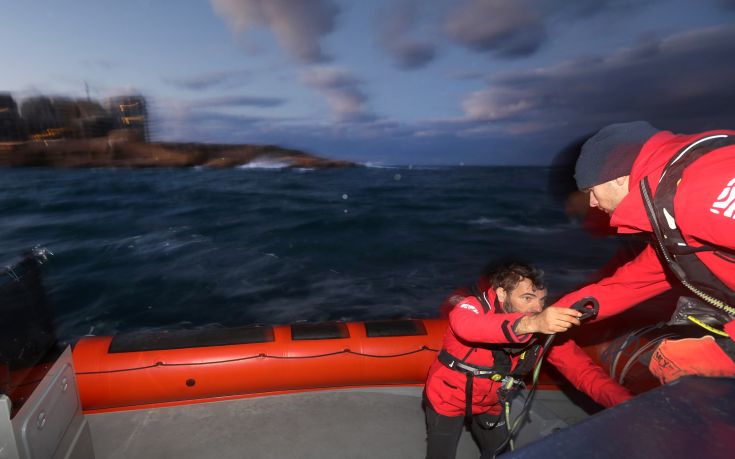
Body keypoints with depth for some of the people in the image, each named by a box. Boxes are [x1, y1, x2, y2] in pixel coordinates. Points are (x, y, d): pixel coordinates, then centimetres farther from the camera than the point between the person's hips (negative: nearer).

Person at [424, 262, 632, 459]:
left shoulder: (546, 329, -16)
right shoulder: (473, 307, -30)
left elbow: (581, 368, -18)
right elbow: (467, 325, -53)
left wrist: (624, 403, -36)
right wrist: (530, 324, -66)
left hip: (491, 404, 4)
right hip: (448, 399, -4)